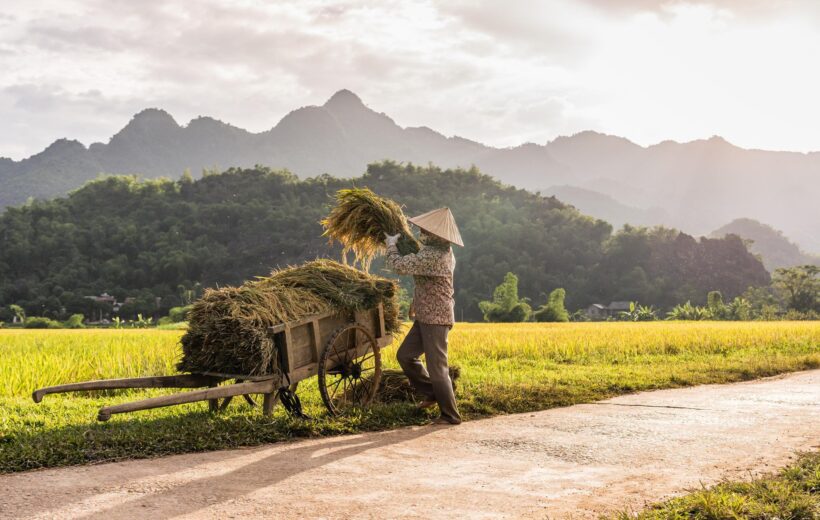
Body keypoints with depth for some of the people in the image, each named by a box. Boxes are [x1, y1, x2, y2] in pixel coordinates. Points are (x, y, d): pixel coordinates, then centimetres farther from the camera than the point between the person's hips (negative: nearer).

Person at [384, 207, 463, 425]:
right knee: (405, 355, 15)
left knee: (437, 367, -3)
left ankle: (451, 415, 8)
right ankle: (432, 393, 26)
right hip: (425, 317, 10)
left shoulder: (433, 255, -24)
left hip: (435, 319, -10)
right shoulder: (443, 250, 9)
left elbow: (399, 266, -26)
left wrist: (391, 245, -8)